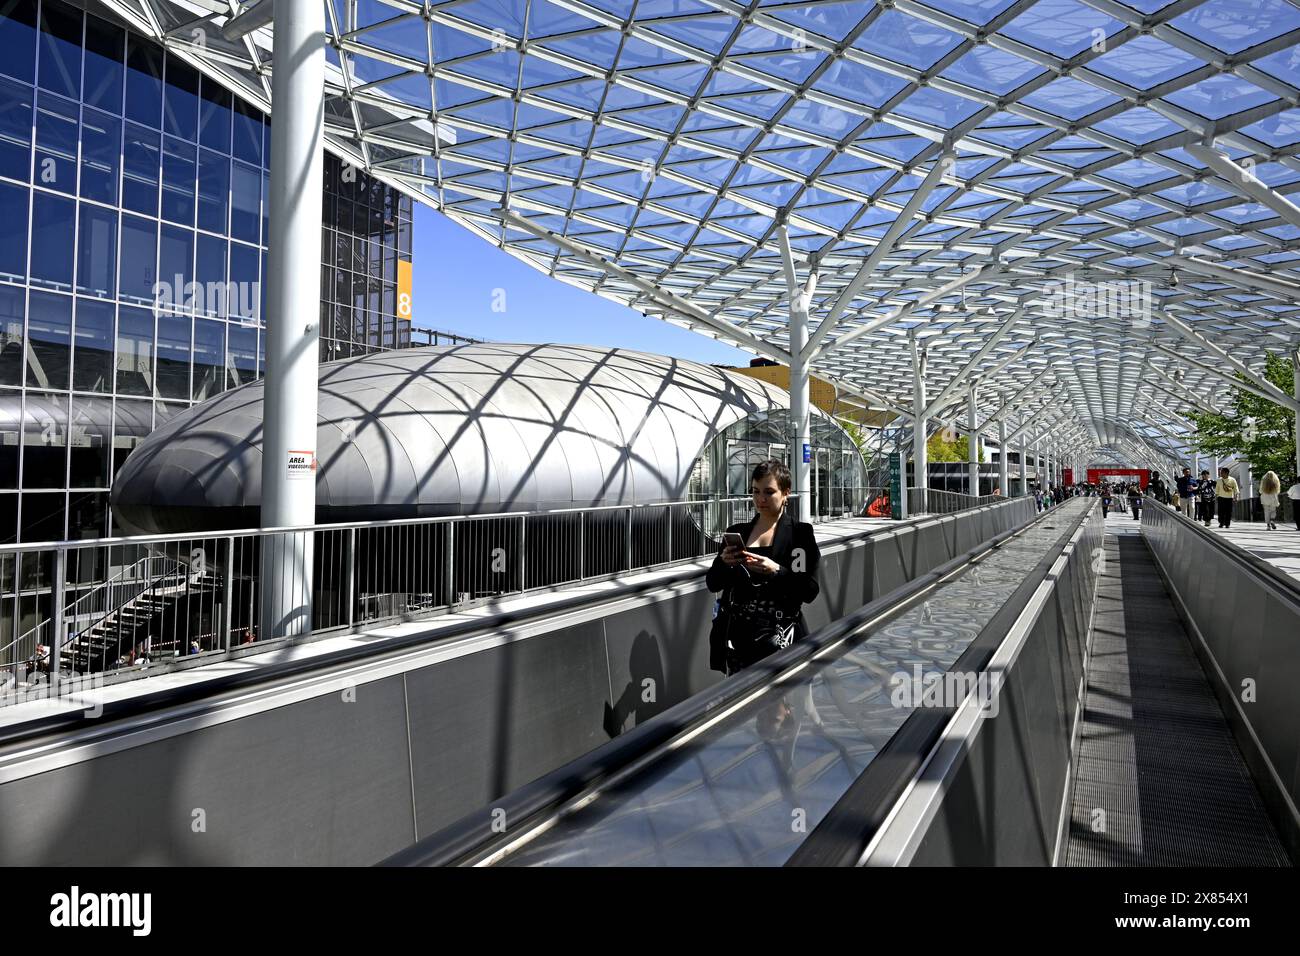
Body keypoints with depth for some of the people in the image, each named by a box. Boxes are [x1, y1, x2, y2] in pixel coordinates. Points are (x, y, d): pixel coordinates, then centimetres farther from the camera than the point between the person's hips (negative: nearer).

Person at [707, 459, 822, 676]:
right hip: (738, 632, 3)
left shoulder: (800, 533, 0)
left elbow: (810, 591, -6)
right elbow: (713, 584, 11)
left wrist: (776, 571, -20)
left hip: (779, 636, -3)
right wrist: (723, 562, -8)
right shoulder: (737, 531, 11)